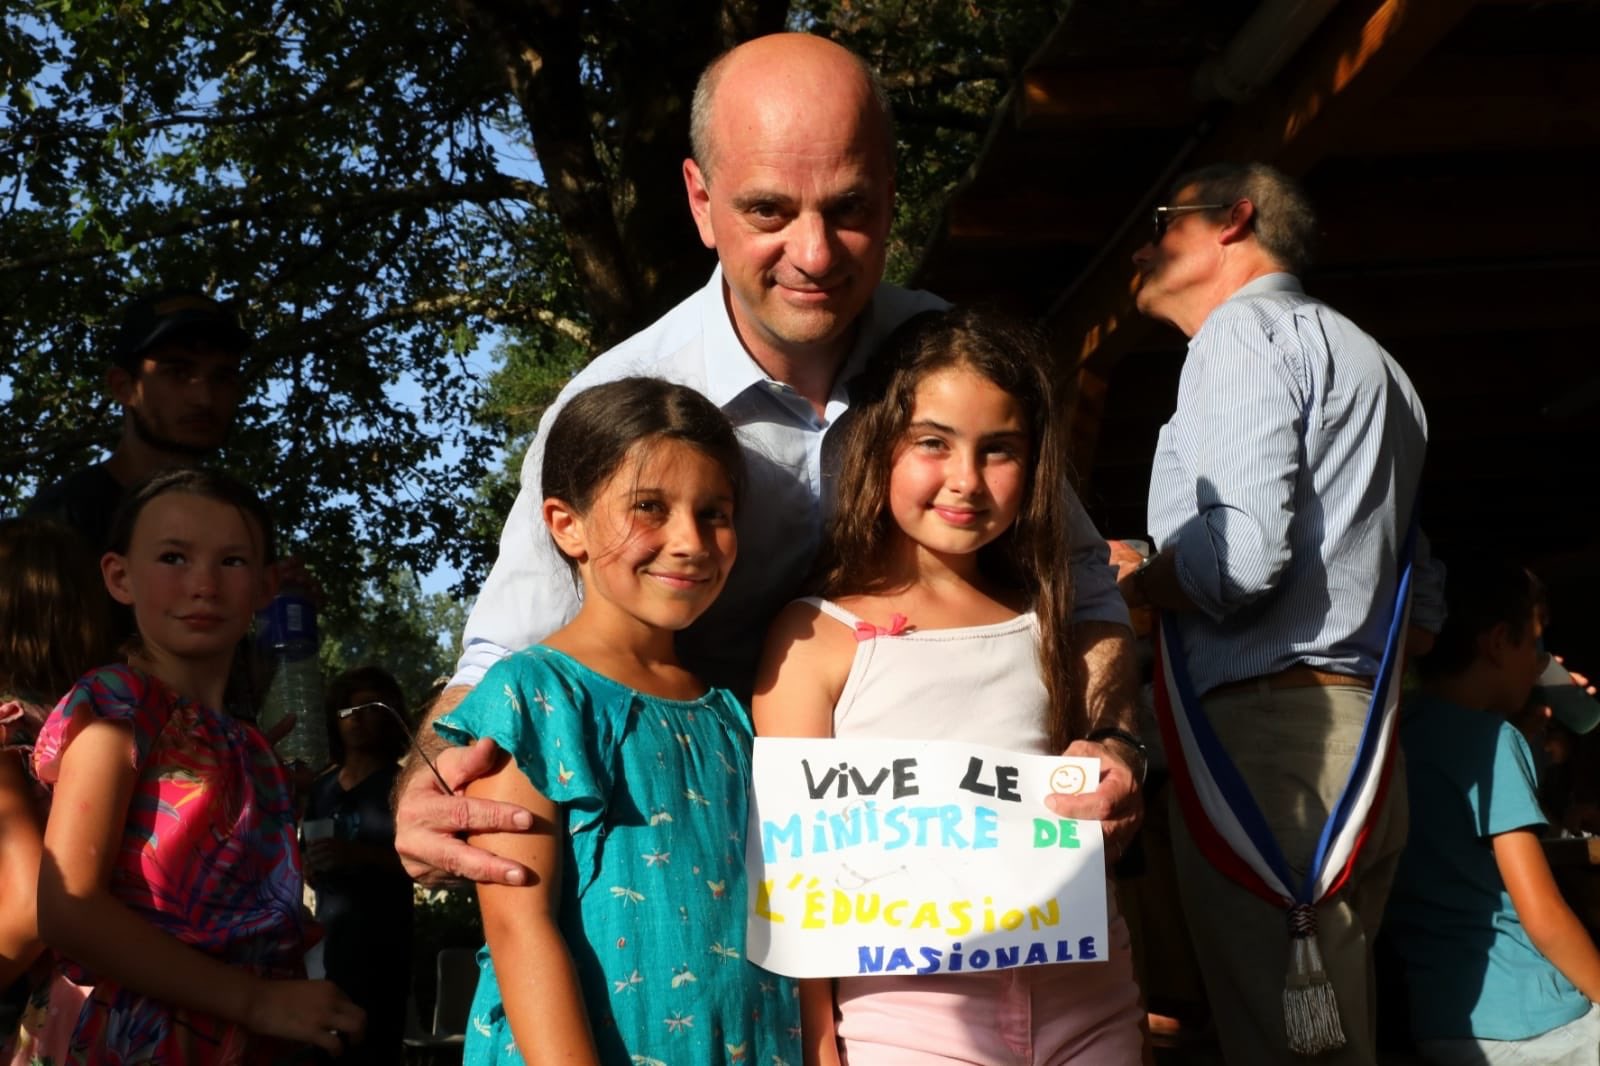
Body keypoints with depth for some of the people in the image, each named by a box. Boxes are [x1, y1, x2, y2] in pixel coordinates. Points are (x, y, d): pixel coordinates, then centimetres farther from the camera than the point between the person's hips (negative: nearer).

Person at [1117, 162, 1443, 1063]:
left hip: (1266, 728, -10)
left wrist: (1115, 590, -2)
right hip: (1364, 743, 10)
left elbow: (1242, 555, -18)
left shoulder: (1245, 330, -3)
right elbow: (1424, 601, 24)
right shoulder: (1370, 364, 27)